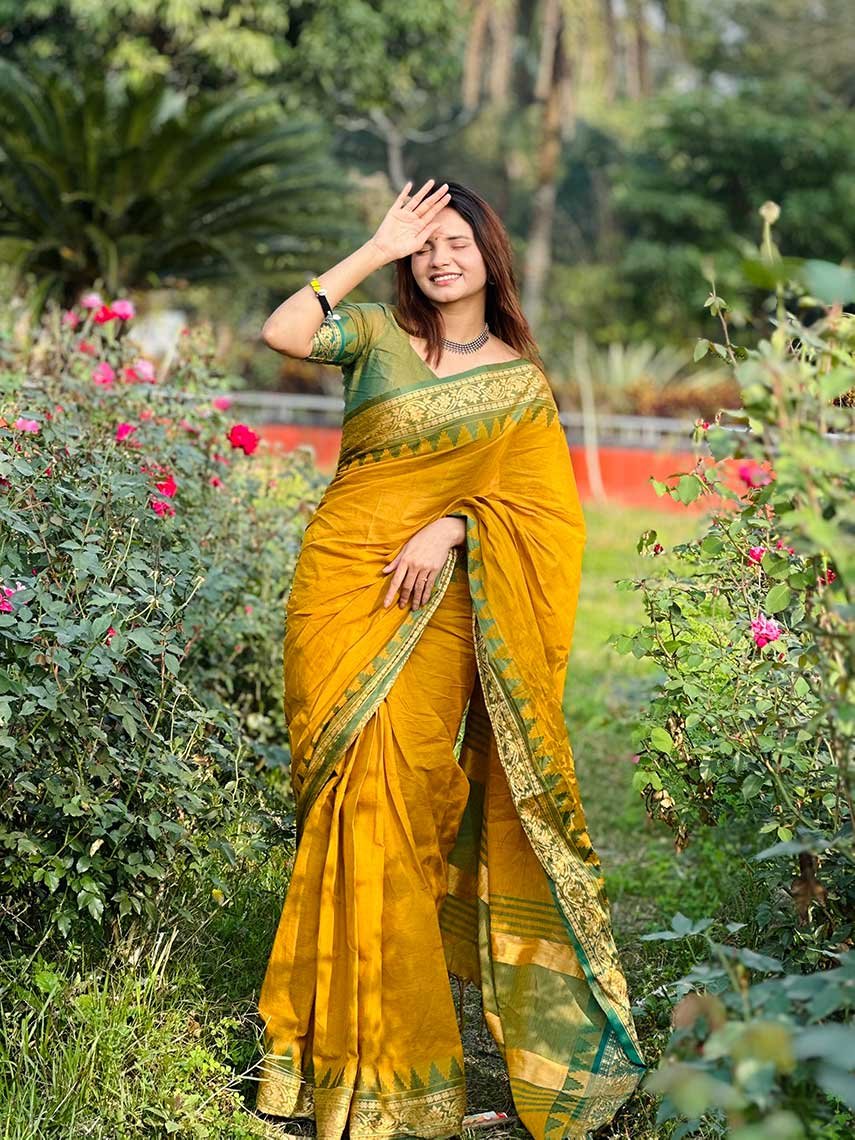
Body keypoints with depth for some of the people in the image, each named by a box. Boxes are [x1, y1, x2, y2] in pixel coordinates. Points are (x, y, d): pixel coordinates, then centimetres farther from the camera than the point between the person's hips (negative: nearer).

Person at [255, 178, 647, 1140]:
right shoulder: (378, 334, 8)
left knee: (403, 802, -5)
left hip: (438, 605, 0)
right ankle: (342, 1029, 9)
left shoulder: (522, 380, 10)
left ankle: (397, 1044, 7)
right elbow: (282, 333, -11)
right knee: (352, 798, -2)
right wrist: (377, 246, -5)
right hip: (340, 588, 1)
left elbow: (535, 499, 4)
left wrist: (452, 527, -14)